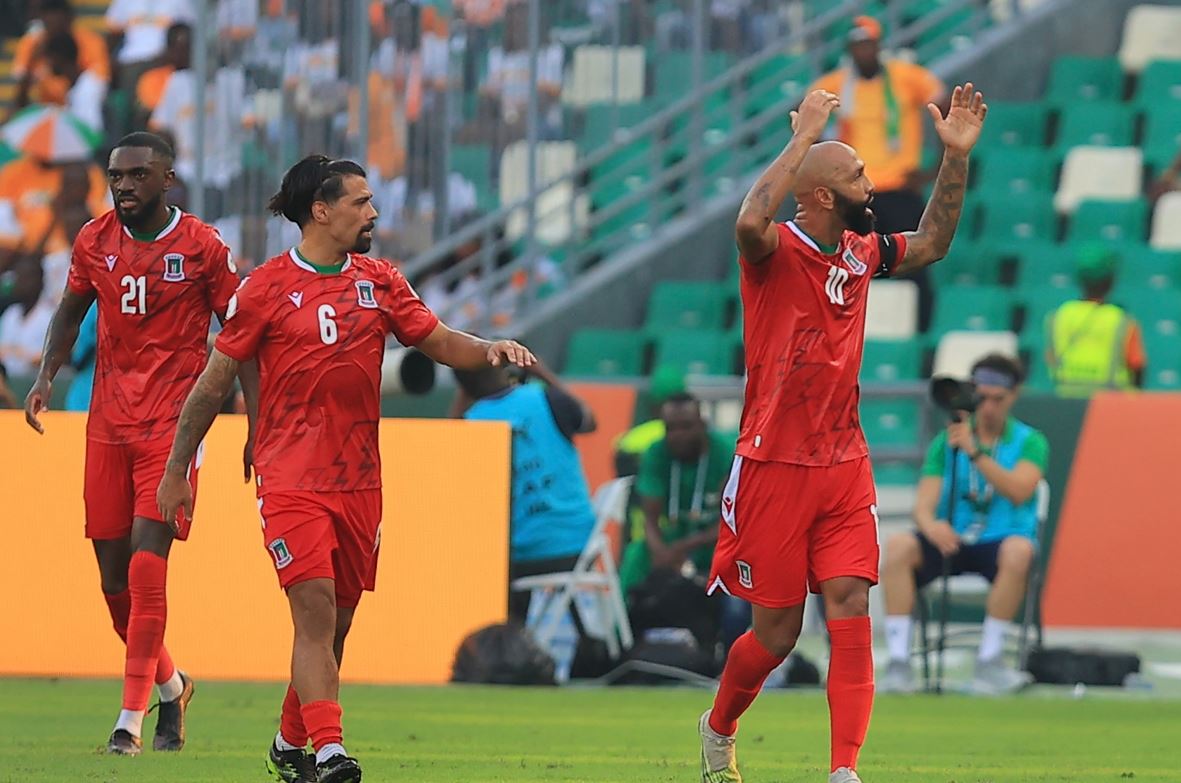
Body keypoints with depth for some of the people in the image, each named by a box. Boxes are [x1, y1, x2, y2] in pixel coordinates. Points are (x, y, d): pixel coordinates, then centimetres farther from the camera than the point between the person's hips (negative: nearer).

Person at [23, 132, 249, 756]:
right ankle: (171, 686, 29)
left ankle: (132, 716, -11)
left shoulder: (202, 247, -5)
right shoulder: (94, 241, 5)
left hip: (174, 423, -4)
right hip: (109, 420, 4)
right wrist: (46, 375, 5)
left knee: (146, 564, -15)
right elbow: (72, 309, 21)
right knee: (113, 574, 5)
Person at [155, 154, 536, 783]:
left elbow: (440, 342, 13)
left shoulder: (378, 281, 10)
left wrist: (492, 350, -9)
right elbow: (214, 382, 3)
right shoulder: (266, 288, -3)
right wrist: (176, 471, 5)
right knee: (316, 612, -17)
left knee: (335, 625, 9)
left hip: (358, 482, 5)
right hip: (290, 479, -5)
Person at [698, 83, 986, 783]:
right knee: (778, 631, 3)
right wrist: (803, 138, -32)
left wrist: (957, 156, 14)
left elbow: (931, 245, 25)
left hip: (844, 466, 5)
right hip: (775, 468, -5)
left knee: (851, 611, -9)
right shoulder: (775, 251, -13)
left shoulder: (861, 253, 8)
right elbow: (751, 223, -37)